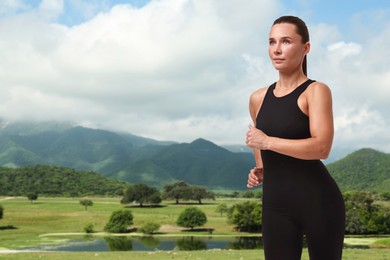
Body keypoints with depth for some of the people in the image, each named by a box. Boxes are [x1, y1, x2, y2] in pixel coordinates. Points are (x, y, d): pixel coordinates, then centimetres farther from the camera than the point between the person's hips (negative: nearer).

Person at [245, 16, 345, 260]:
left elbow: (321, 148, -20)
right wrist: (260, 171, 12)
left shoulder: (316, 91, -5)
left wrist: (267, 141, -16)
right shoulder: (258, 99, 11)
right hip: (275, 204, 5)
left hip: (318, 200, -5)